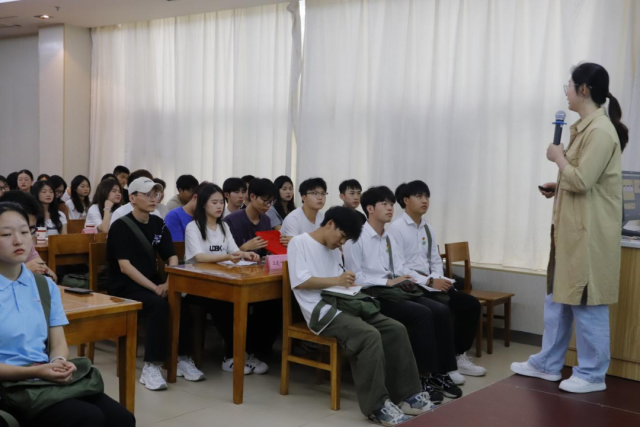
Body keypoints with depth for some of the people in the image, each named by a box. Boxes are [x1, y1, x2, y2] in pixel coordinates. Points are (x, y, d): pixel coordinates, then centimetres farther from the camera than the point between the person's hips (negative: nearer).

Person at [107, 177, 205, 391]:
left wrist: (169, 282, -15)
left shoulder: (158, 224, 8)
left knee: (183, 299, -22)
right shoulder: (120, 226, -10)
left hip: (151, 282, 6)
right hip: (125, 287, -6)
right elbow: (125, 267, -18)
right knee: (159, 305, -33)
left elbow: (172, 257, 5)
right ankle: (151, 367, -28)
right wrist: (155, 287, -25)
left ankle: (182, 358, -9)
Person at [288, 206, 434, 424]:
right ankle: (377, 406, -22)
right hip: (322, 309, -8)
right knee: (370, 335, -30)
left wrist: (347, 283, 0)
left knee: (396, 329, -9)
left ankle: (408, 395, -4)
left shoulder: (334, 249, 23)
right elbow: (299, 282, -13)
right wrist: (337, 280, -13)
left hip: (345, 304, 9)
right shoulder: (299, 242, -2)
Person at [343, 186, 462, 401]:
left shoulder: (390, 239, 20)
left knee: (441, 311, -14)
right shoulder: (356, 237, -7)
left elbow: (402, 269, 13)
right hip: (372, 296, -8)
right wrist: (387, 282, -19)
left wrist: (427, 281, -3)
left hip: (396, 291, 8)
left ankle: (440, 373, -7)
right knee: (422, 314, -26)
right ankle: (423, 377, -16)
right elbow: (354, 277, -13)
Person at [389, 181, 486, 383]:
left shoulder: (428, 229, 15)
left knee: (472, 304, -3)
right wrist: (430, 281, -21)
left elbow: (436, 261, 17)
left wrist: (438, 279, -6)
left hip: (430, 284, 8)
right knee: (445, 307, -29)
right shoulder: (396, 228, -9)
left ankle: (459, 356, 10)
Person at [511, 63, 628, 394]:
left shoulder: (601, 130, -17)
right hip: (570, 227, 10)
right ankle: (548, 364, 26)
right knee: (557, 295, 15)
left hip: (589, 232, -10)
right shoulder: (584, 127, 14)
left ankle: (592, 374, 12)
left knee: (585, 301, -1)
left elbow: (582, 181, -22)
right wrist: (558, 187, 8)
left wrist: (558, 158, -7)